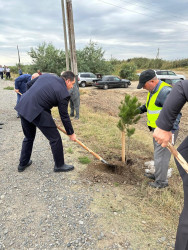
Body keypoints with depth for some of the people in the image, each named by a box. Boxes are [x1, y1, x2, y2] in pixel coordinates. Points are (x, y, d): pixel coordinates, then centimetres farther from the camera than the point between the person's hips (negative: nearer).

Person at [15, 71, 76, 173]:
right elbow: (64, 116, -2)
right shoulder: (64, 93, -6)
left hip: (23, 106, 9)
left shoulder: (46, 75, 13)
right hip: (37, 111, -8)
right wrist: (71, 133, 10)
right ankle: (59, 165, 21)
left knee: (29, 137, 25)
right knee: (55, 138, 7)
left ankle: (23, 163, 38)